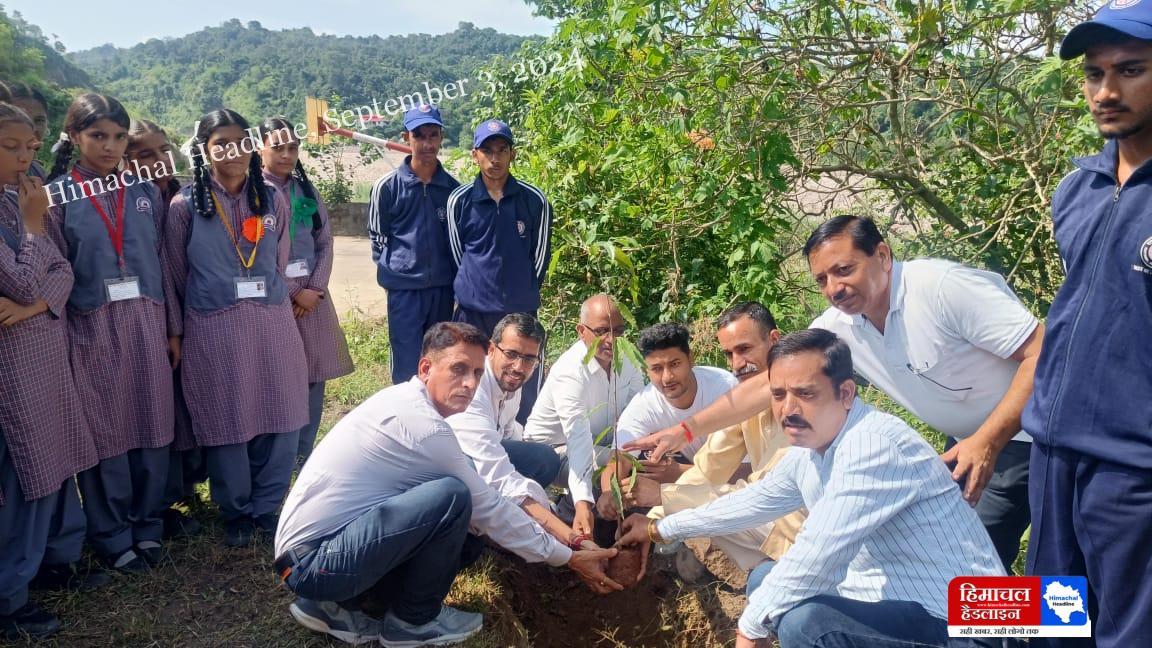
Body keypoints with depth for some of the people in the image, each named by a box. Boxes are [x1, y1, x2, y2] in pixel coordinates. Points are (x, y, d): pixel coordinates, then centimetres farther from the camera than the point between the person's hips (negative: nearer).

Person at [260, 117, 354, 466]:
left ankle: (304, 454, 19)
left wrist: (315, 288, -6)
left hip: (312, 293, 5)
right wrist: (292, 292, -9)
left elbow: (325, 241, 8)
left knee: (315, 375, 6)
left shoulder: (307, 190, 11)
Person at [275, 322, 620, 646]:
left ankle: (339, 605, 10)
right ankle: (413, 620, -1)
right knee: (453, 497, -23)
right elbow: (489, 509, -11)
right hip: (315, 561, -10)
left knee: (464, 542, 9)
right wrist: (567, 557, -1)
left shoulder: (405, 399, 8)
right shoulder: (424, 427, -20)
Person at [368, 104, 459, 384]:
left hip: (444, 290, 3)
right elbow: (378, 239, 5)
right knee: (408, 371, 0)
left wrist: (453, 278, 10)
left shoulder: (452, 187, 1)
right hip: (404, 290, -3)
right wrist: (393, 272, 3)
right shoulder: (388, 187, -5)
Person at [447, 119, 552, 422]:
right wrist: (474, 288, 10)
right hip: (472, 309, 0)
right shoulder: (459, 200, -1)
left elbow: (540, 255, 6)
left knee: (524, 387, 4)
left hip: (520, 311, 0)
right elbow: (458, 254, 8)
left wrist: (524, 293, 10)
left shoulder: (535, 200, -2)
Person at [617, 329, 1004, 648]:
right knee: (766, 580, 18)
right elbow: (754, 501, 19)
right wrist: (661, 529, 24)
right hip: (892, 601, 9)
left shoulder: (875, 446, -26)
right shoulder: (808, 448, 3)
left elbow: (814, 558, -30)